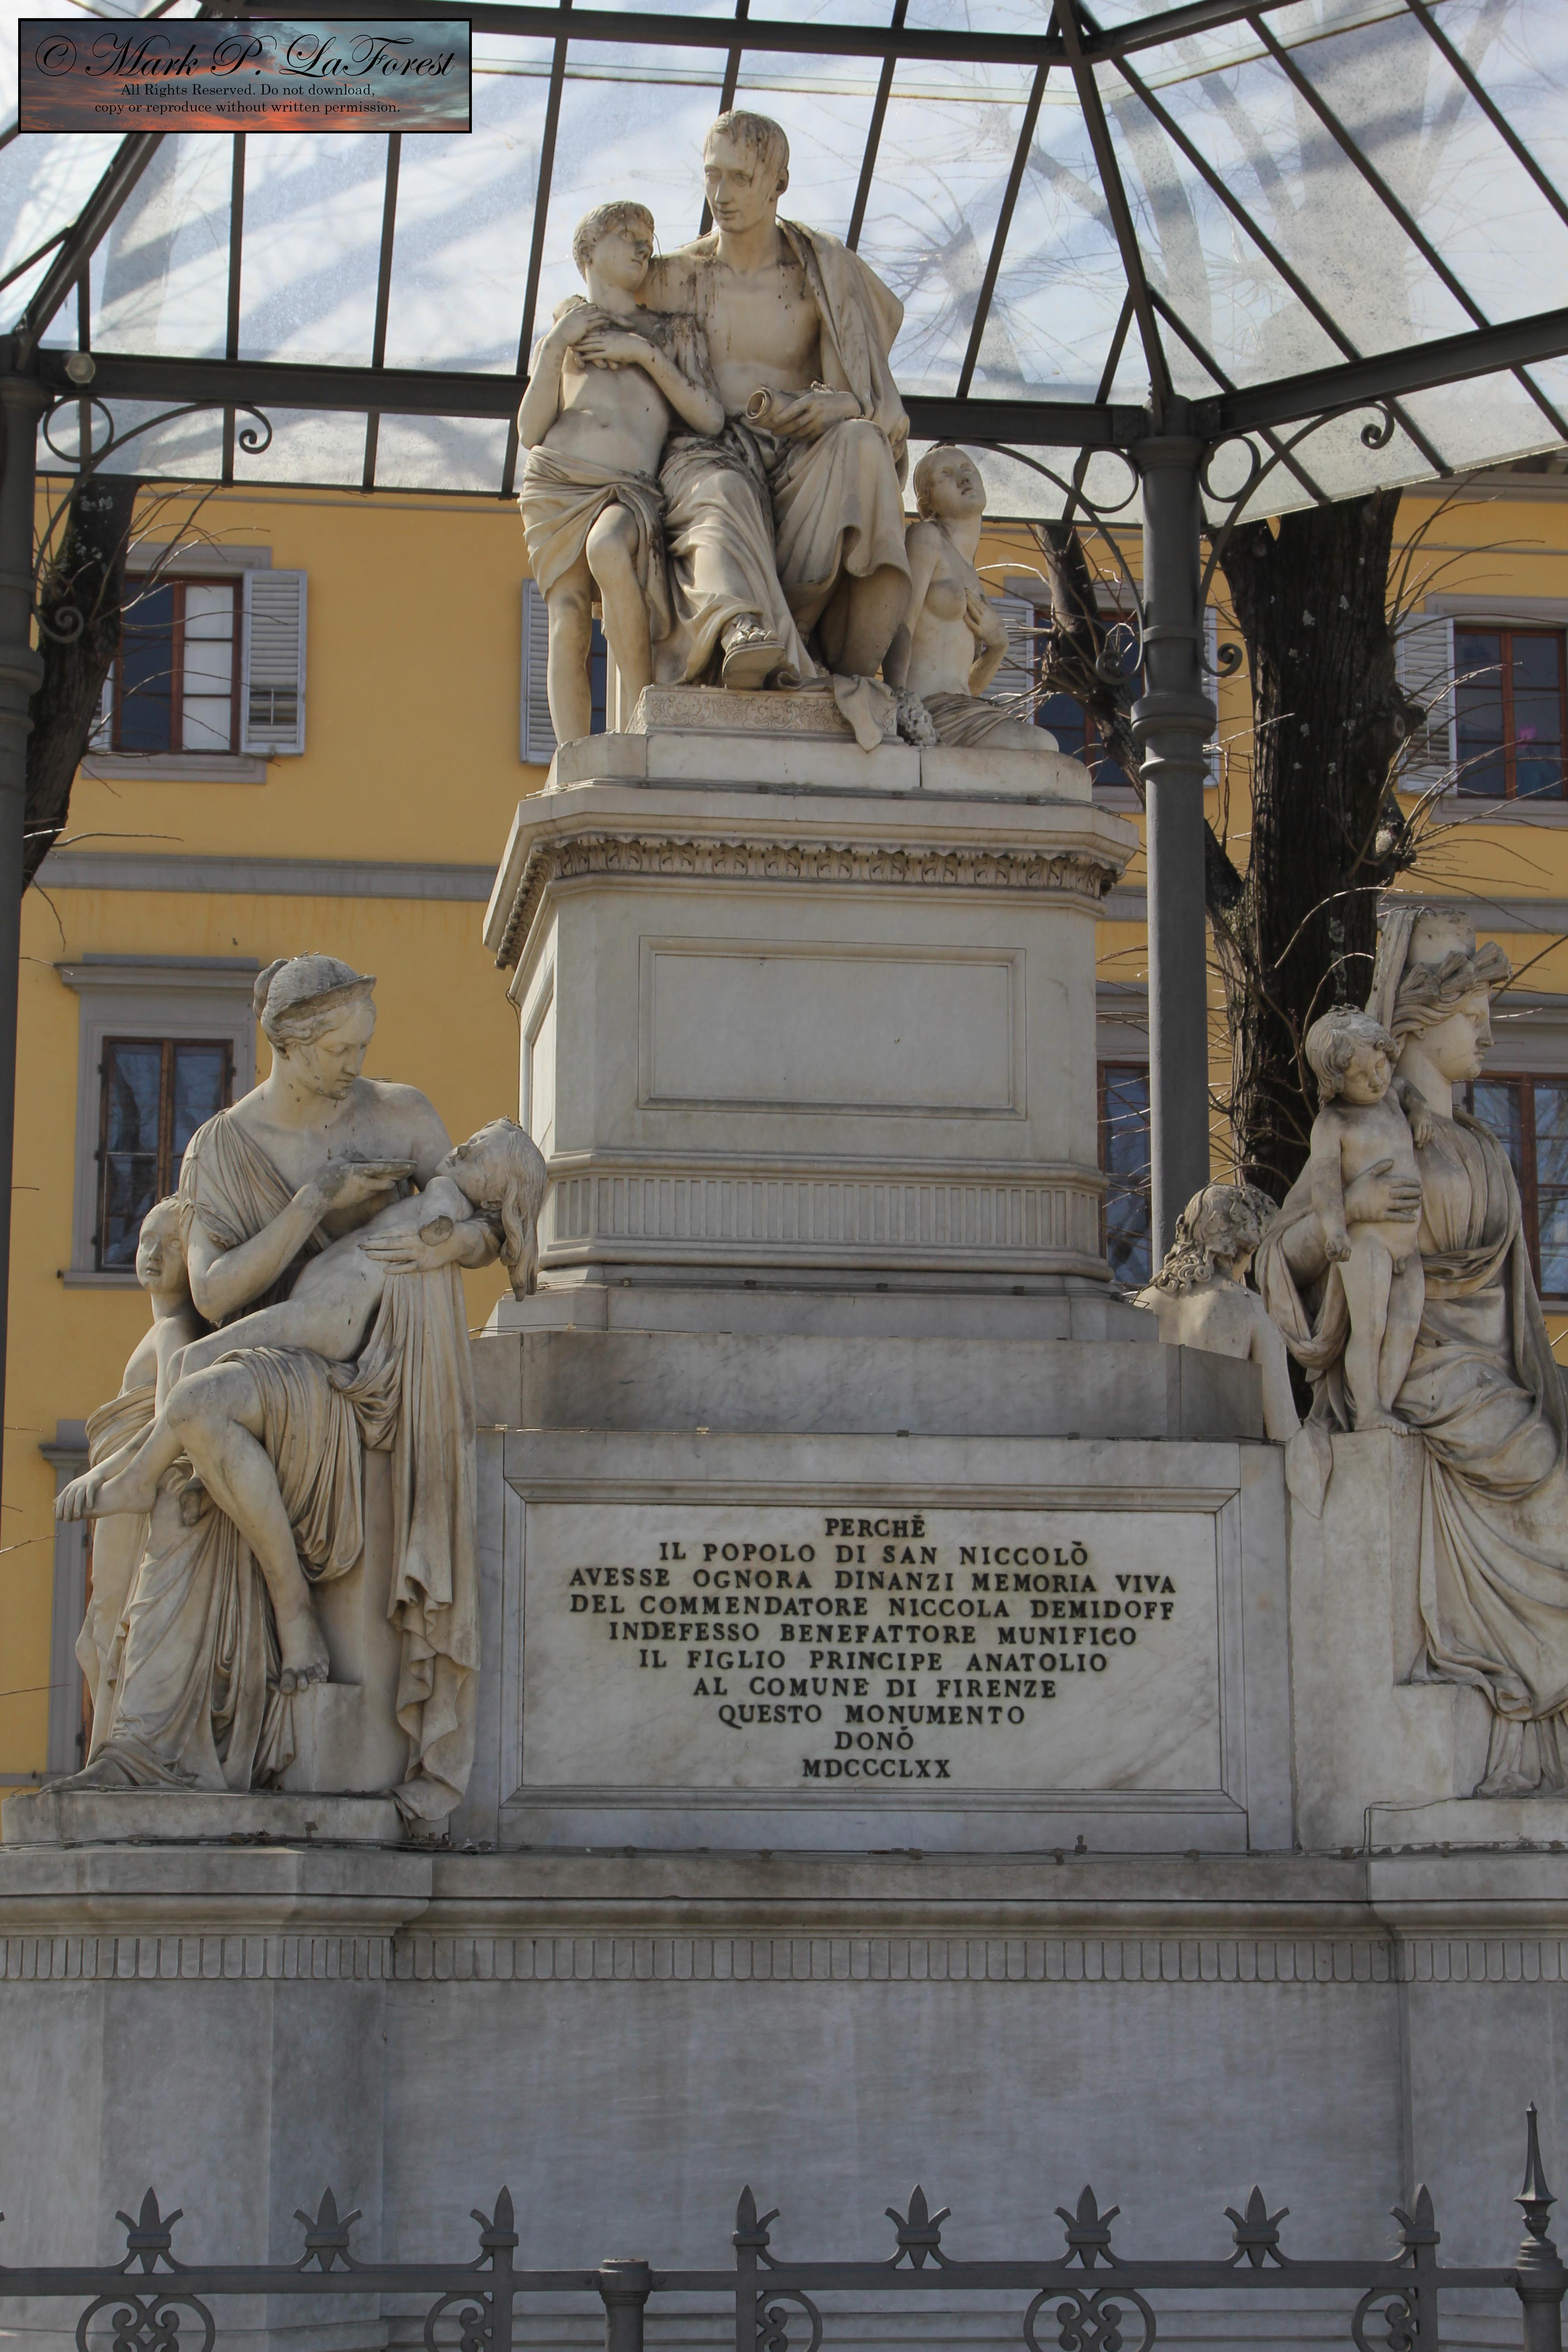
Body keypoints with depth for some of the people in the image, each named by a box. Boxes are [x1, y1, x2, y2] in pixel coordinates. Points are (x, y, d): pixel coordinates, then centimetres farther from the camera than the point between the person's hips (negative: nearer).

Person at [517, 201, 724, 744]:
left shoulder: (675, 332, 24)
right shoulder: (558, 337, 26)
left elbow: (710, 419, 9)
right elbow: (531, 432, 12)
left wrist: (645, 354, 2)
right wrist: (556, 345, 4)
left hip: (630, 492, -2)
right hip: (555, 483, 2)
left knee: (608, 552, -36)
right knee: (567, 622, -17)